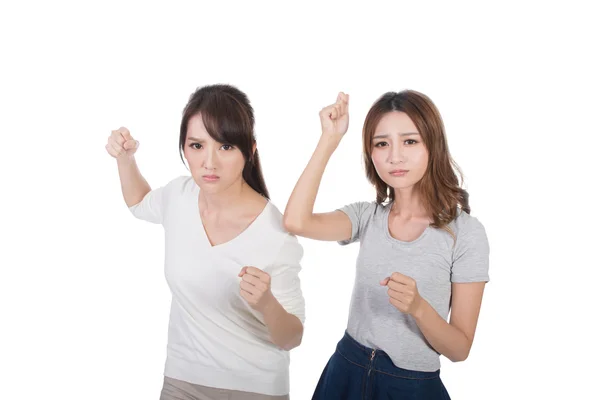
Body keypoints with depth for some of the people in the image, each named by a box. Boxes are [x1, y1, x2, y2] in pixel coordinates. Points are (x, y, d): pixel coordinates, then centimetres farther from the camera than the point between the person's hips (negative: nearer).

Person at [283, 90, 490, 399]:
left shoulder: (465, 232, -12)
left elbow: (460, 349, -11)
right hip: (345, 372, 4)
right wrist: (330, 139, -18)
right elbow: (296, 222, -22)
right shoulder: (367, 215, -2)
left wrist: (418, 307, -30)